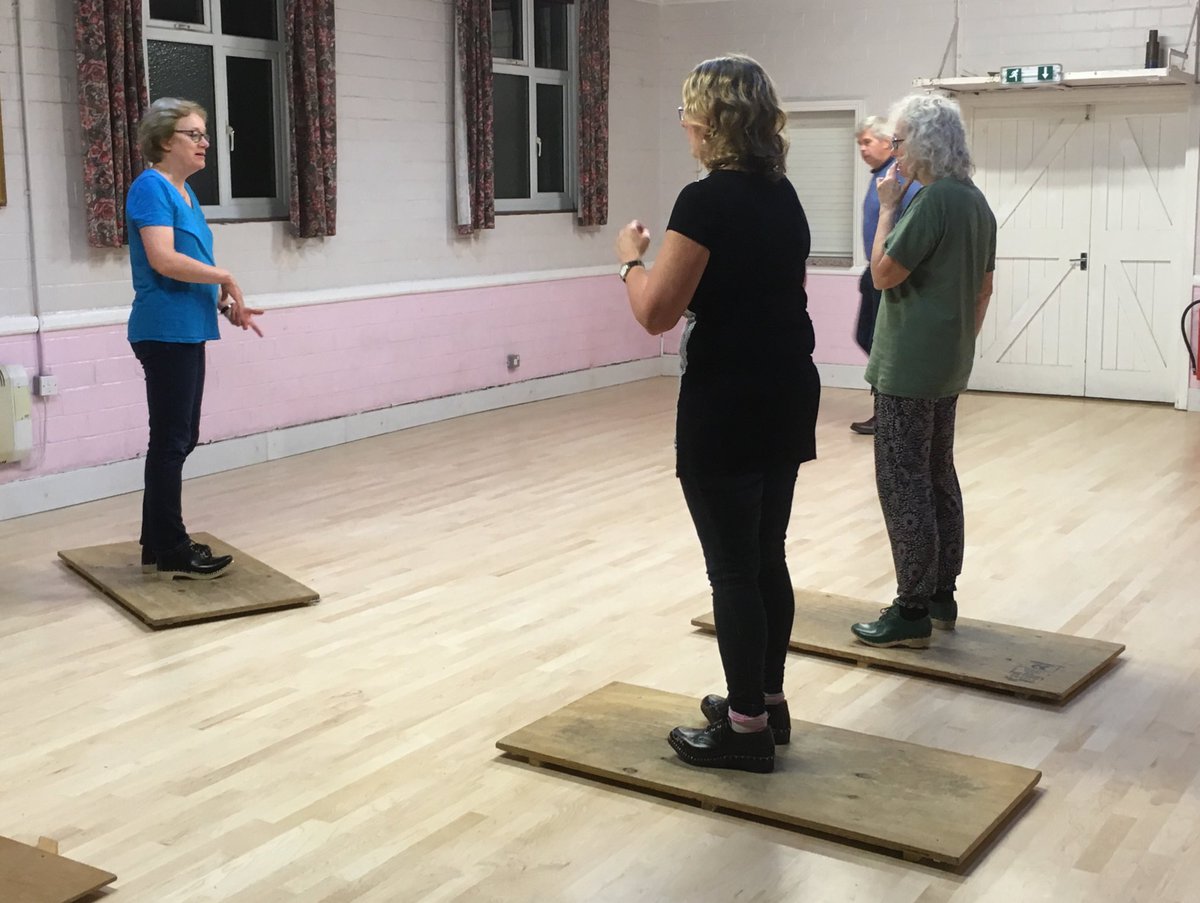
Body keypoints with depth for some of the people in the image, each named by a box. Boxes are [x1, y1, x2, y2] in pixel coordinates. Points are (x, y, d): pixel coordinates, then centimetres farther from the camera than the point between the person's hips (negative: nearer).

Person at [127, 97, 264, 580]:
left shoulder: (185, 191, 16)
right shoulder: (151, 188, -12)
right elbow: (163, 259, -24)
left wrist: (225, 303, 7)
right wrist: (225, 277, -14)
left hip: (187, 332, 9)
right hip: (165, 333, -9)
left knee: (180, 439, 13)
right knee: (171, 441, -4)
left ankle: (157, 542, 22)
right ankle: (171, 552, 4)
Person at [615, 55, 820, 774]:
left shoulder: (706, 201, -17)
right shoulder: (783, 196, 10)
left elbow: (657, 312, -17)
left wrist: (632, 258, 1)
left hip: (726, 405, -9)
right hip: (787, 395, 9)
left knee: (733, 567, 0)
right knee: (767, 558, 16)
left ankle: (746, 728, 10)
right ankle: (767, 702, 28)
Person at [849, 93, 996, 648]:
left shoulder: (933, 201, -18)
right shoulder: (976, 201, 12)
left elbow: (884, 273, -17)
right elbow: (984, 289, 17)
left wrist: (887, 206, -9)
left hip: (909, 368, -10)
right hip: (948, 368, 10)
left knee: (903, 484, -5)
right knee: (939, 478, 15)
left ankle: (913, 612, -1)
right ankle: (941, 597, 24)